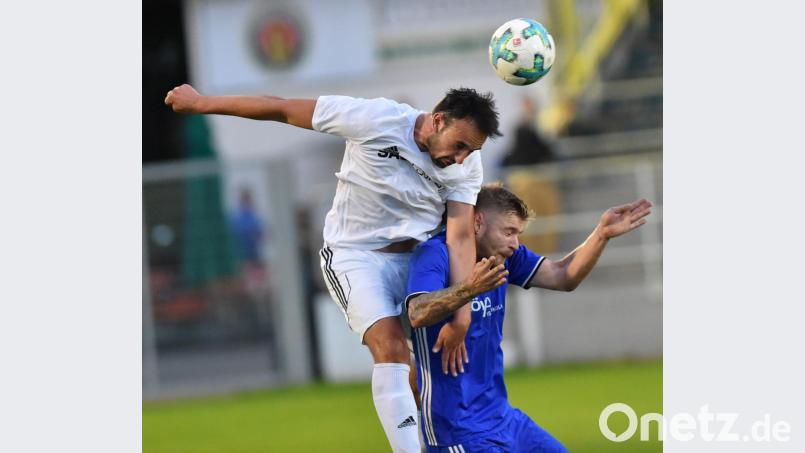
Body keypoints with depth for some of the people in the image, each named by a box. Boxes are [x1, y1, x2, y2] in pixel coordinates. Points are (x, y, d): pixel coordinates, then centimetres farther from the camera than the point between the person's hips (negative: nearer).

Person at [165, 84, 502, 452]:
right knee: (391, 346, -24)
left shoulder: (468, 166, -9)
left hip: (416, 256, 5)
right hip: (355, 254, -5)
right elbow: (282, 110, -15)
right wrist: (202, 103, -8)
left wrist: (461, 315, -27)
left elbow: (461, 237, -15)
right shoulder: (375, 119, -22)